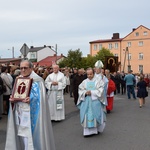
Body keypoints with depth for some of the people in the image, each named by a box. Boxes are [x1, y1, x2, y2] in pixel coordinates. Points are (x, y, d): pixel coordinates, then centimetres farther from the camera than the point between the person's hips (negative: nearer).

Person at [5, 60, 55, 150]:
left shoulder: (37, 80, -7)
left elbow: (40, 97, -12)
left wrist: (31, 99, -29)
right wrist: (12, 99, -6)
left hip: (31, 113, -5)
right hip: (20, 112, 6)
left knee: (32, 135, -3)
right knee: (22, 134, 12)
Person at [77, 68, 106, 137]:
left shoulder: (98, 81, 2)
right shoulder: (84, 82, 9)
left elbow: (100, 91, -6)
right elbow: (80, 91, 6)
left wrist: (91, 92, -16)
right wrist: (85, 92, -14)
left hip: (96, 101, -2)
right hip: (86, 102, 2)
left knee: (96, 115, 4)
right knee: (87, 116, -1)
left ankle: (97, 129, 22)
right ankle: (87, 131, 5)